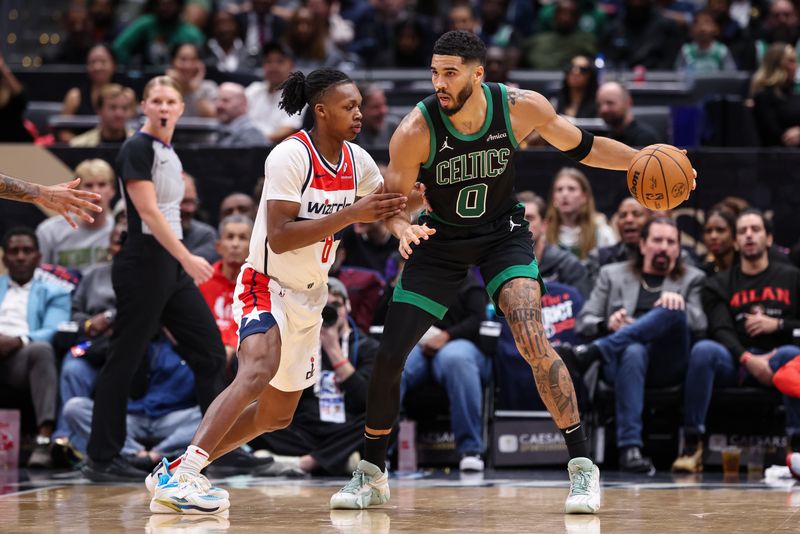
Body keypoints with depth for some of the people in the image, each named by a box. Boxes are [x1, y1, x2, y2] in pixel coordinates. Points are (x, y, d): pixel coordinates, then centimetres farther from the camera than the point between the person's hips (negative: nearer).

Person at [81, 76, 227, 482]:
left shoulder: (170, 153, 16)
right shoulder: (138, 149, -11)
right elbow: (148, 210, -20)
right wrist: (187, 258, -26)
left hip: (172, 266, 9)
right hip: (144, 264, -9)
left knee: (210, 351, 6)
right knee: (124, 360, -4)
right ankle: (100, 459, 2)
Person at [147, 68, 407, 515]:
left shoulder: (359, 163, 2)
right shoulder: (290, 156, -20)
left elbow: (388, 207, 19)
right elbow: (280, 237, -28)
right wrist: (350, 215, -30)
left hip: (310, 296, 9)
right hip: (267, 285, -9)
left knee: (277, 415, 13)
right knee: (258, 371, -34)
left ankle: (175, 476, 20)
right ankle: (180, 474, -36)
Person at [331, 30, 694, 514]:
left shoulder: (522, 107, -19)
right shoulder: (416, 130, -24)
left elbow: (580, 147, -1)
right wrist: (404, 230, -38)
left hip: (502, 232, -1)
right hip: (441, 238, 1)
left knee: (533, 341, -23)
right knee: (389, 356, -3)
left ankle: (583, 467, -14)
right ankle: (372, 475, 18)